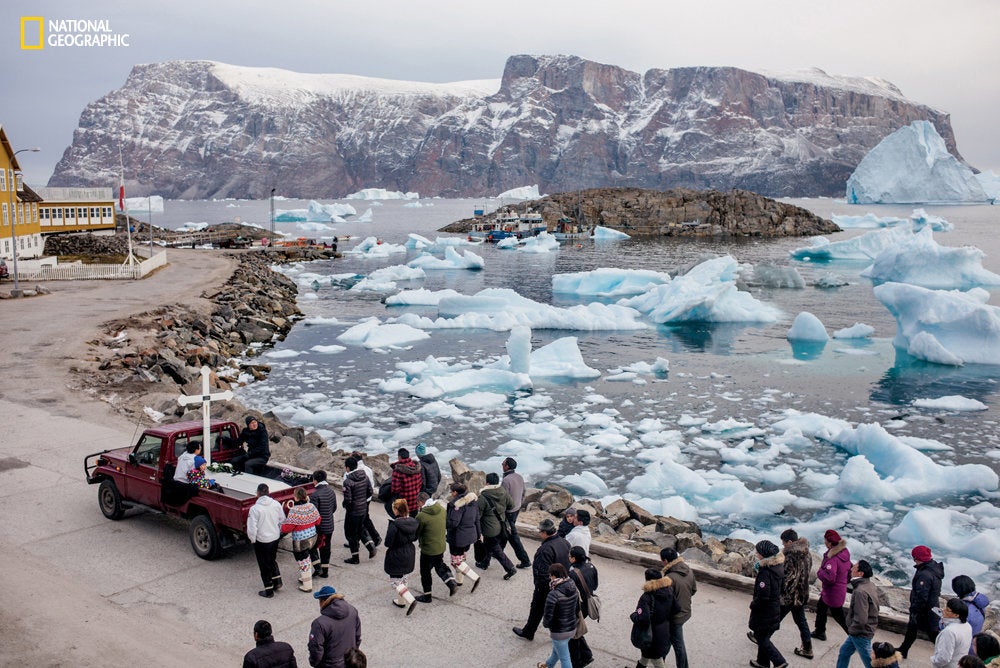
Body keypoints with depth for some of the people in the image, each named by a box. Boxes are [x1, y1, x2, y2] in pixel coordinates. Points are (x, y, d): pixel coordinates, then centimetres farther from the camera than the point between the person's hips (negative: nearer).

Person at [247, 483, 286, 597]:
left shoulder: (254, 508, -22)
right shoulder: (276, 504, -8)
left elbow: (252, 529, -21)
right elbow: (282, 521, 4)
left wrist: (252, 539, -3)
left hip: (261, 541, -5)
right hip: (275, 538, 5)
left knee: (264, 565, 11)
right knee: (273, 560, 27)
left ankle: (269, 590, 20)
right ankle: (277, 582, 30)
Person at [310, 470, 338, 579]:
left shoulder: (315, 494, -23)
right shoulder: (331, 491, 1)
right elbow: (334, 508, 12)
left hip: (319, 526, -7)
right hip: (330, 526, 7)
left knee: (312, 546, 13)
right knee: (326, 548, 17)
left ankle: (318, 568, 7)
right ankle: (325, 571, 24)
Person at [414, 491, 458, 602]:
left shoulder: (421, 516, -25)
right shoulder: (442, 509, -7)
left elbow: (416, 533, -14)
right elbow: (446, 525, 7)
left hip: (428, 549, -6)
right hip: (441, 546, 6)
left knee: (425, 571, 14)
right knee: (440, 565, 28)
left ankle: (427, 596, 26)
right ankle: (452, 584, 17)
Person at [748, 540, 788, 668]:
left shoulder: (765, 573, -28)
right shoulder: (777, 567, -1)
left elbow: (763, 597, -28)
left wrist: (753, 605, -12)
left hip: (764, 613, -9)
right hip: (775, 608, 9)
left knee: (761, 638, 9)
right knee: (763, 637, 22)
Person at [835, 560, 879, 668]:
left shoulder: (860, 592, -29)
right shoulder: (871, 585, 1)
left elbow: (861, 620, -33)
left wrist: (852, 630, -14)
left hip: (861, 634, -10)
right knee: (844, 651, 23)